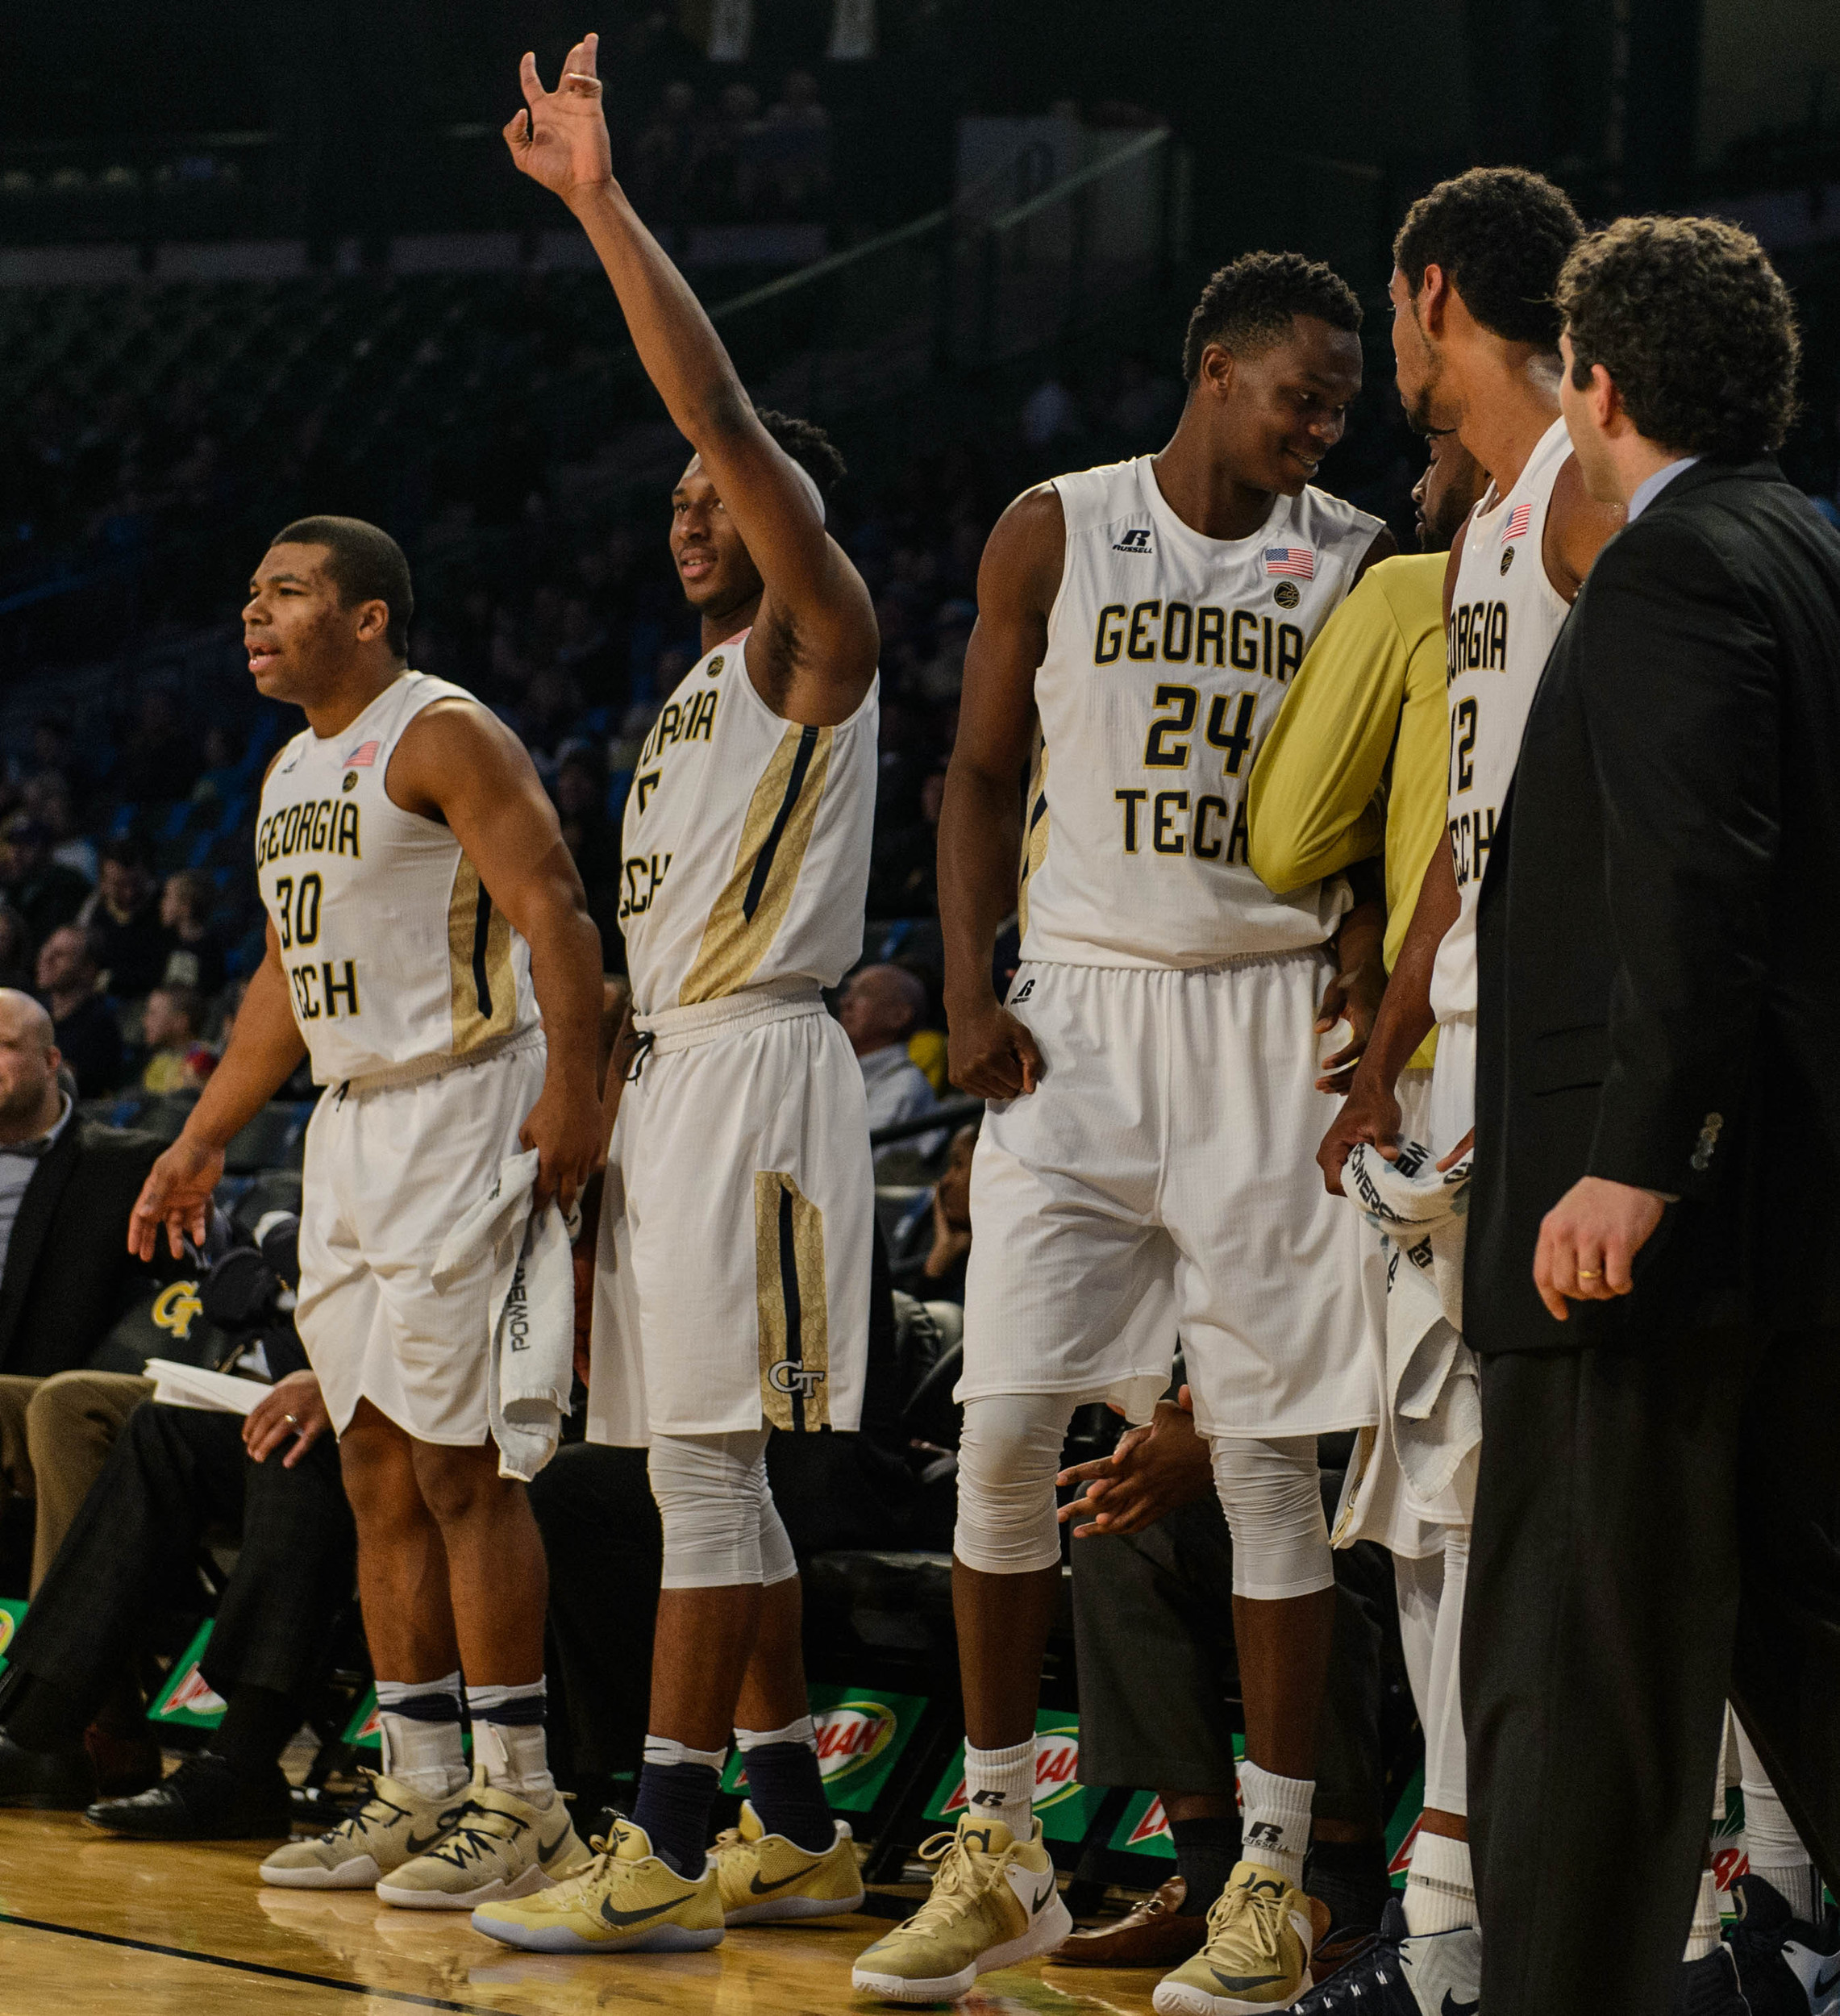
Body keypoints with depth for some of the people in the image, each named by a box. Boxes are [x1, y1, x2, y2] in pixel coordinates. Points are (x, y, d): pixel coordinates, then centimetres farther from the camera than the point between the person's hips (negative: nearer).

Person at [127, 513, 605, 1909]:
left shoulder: (443, 736, -10)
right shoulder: (292, 773, 18)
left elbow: (555, 916, -18)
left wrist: (572, 1094, -28)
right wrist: (202, 1143, 23)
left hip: (460, 1115, -9)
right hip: (347, 1129, 9)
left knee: (461, 1466, -10)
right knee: (379, 1471, 8)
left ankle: (519, 1804, -6)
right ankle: (419, 1791, 13)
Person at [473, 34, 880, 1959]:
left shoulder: (822, 646, -5)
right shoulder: (702, 690, 22)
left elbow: (725, 417, -18)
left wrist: (604, 206, -20)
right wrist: (600, 1086, 19)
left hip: (754, 1066, -10)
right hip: (668, 1074, 10)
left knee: (707, 1460, -12)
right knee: (715, 1472, 10)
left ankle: (664, 1855, -13)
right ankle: (794, 1832, 15)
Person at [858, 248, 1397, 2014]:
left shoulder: (1353, 561, 3)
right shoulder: (1054, 533, 3)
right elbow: (983, 771, 7)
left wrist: (1365, 989, -10)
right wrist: (969, 996, -4)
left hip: (1267, 1023, -1)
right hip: (1081, 1010, 1)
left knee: (1267, 1454, -2)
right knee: (1001, 1432, -3)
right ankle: (998, 1853, 10)